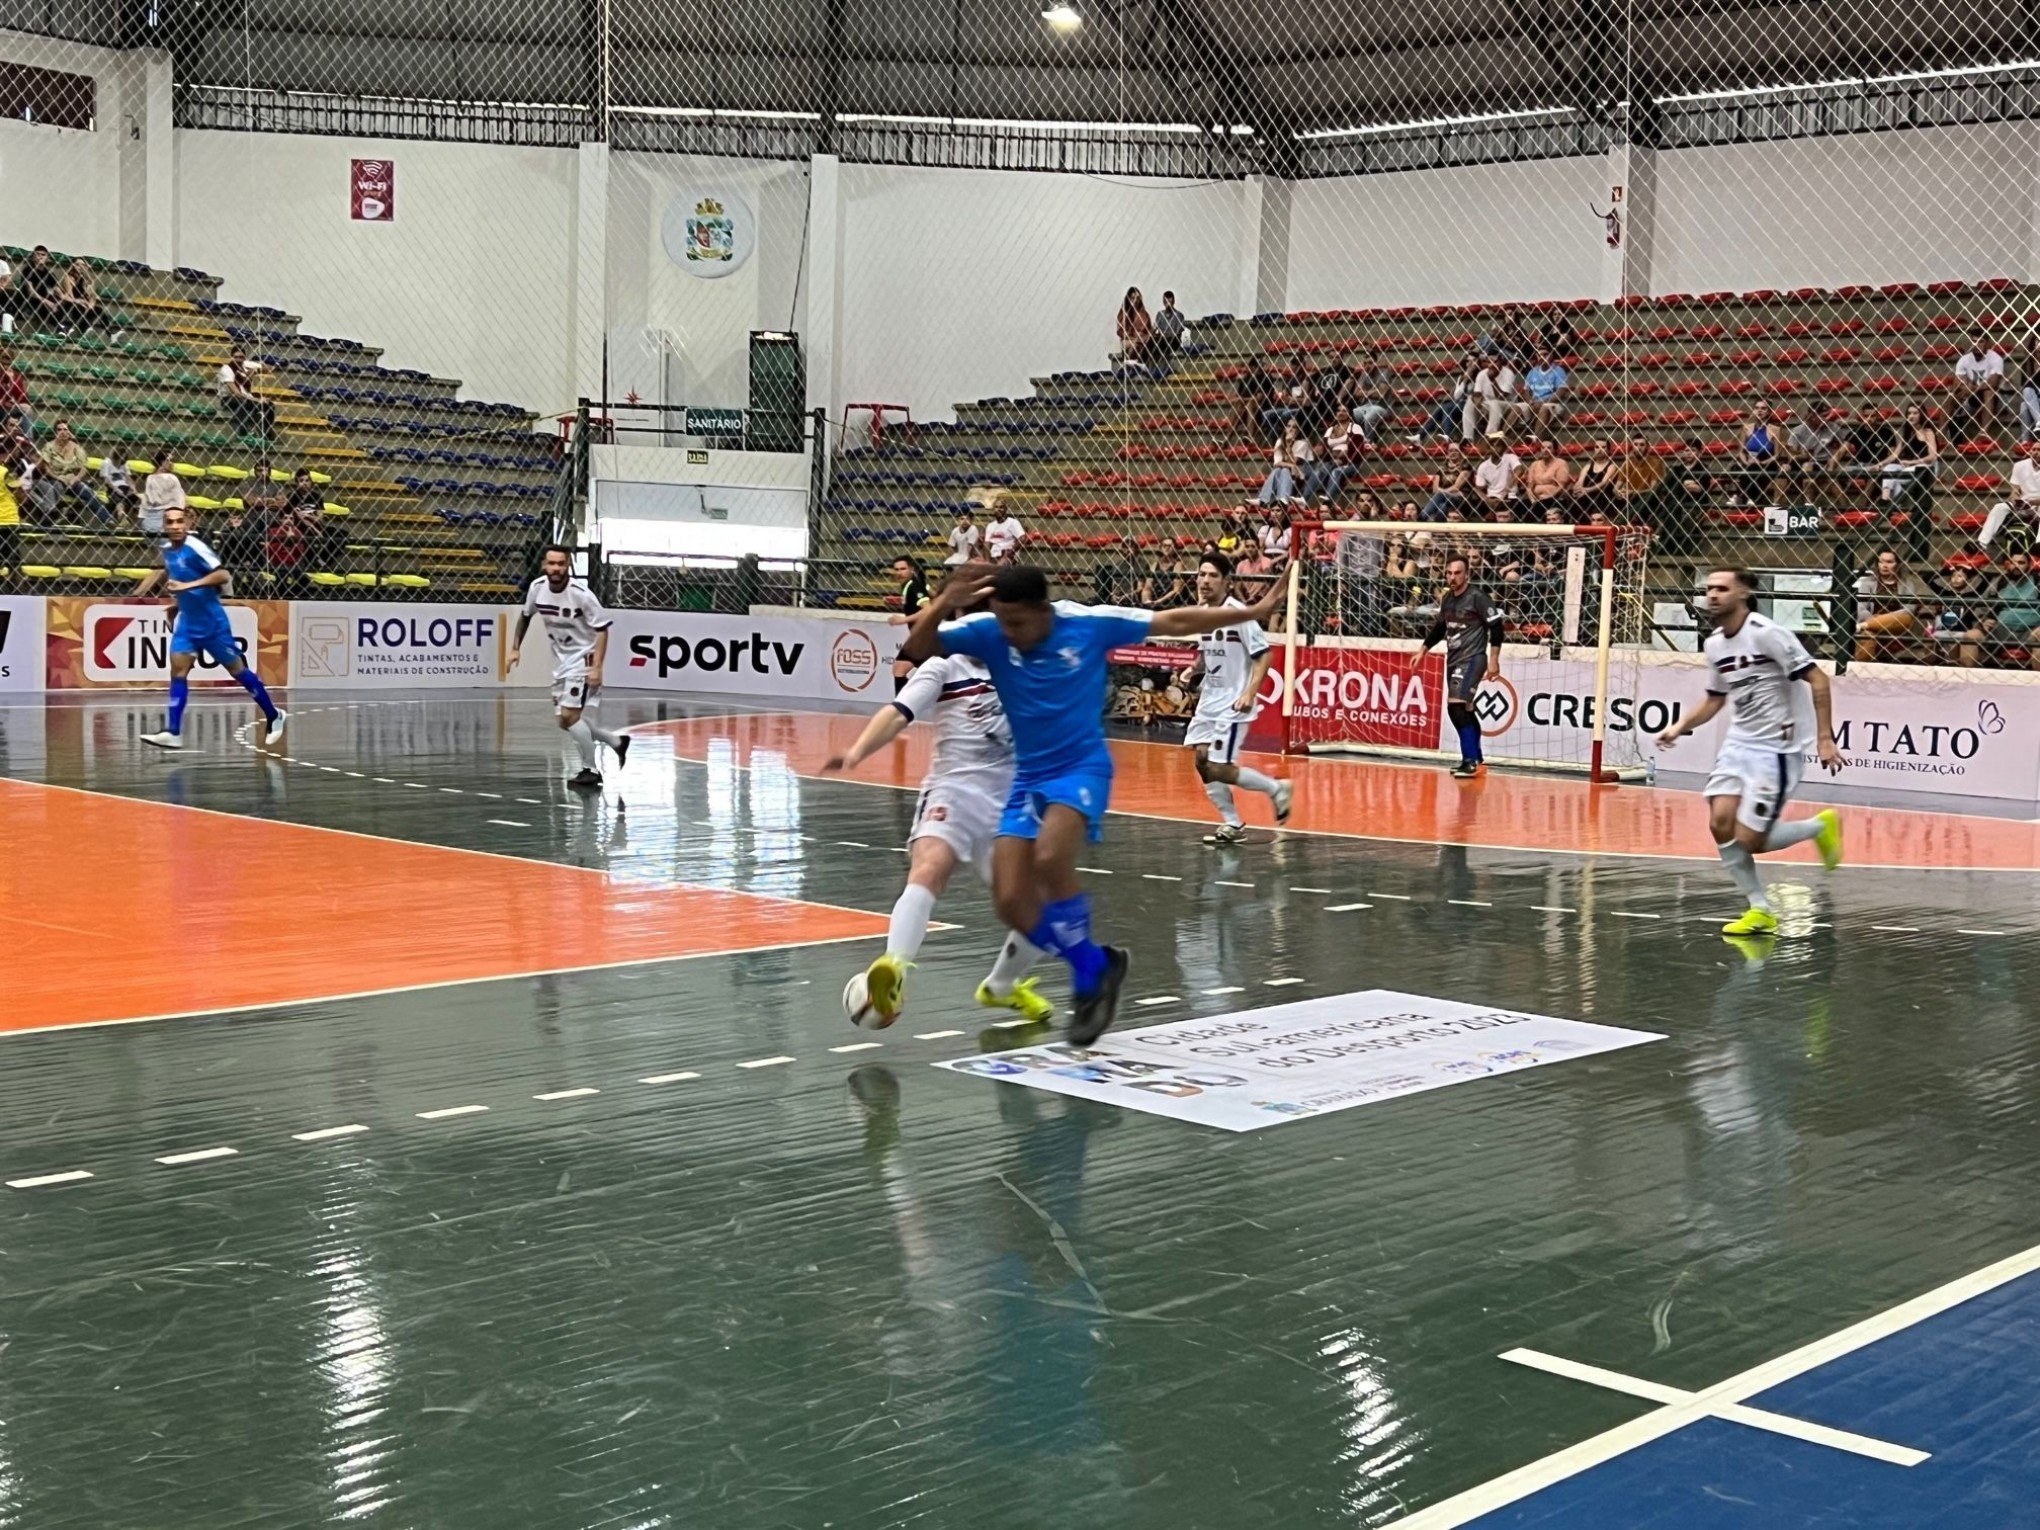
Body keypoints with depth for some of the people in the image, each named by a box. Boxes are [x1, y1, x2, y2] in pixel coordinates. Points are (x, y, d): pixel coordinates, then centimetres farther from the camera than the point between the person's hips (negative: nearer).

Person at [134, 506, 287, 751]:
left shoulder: (195, 547, -19)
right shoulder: (167, 549, 3)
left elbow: (224, 576, -28)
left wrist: (188, 586, -33)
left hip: (212, 621, -6)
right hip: (187, 620, 6)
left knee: (237, 670, 5)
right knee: (178, 669, -7)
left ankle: (274, 715, 22)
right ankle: (173, 733, -11)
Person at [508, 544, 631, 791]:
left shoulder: (581, 594, -22)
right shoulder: (537, 587, -6)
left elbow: (602, 629, -16)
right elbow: (525, 615, 15)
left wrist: (597, 667, -23)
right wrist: (516, 648, 11)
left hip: (584, 657, -7)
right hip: (561, 660, 7)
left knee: (569, 715, -18)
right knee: (566, 721, 10)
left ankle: (590, 770, -3)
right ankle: (617, 742, 30)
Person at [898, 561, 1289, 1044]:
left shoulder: (1089, 623, -11)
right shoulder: (988, 631, -7)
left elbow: (1175, 622, -2)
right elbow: (918, 648, -14)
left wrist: (1253, 612, 0)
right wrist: (944, 604, -33)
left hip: (1082, 769, -4)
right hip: (1027, 777, 4)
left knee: (1050, 859, -31)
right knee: (1011, 902, -8)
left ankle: (1090, 977, -10)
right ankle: (1097, 965, 16)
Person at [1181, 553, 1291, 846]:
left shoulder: (1238, 613, -17)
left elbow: (1264, 654, -17)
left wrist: (1250, 693, -27)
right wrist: (1194, 669, 0)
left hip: (1233, 703, -8)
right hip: (1209, 699, 8)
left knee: (1219, 769, -10)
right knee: (1202, 758, 3)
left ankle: (1276, 788, 13)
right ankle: (1233, 825, 14)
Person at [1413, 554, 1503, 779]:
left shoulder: (1477, 598, -11)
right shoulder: (1447, 599, 11)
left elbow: (1496, 626, -11)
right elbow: (1439, 627, 24)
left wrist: (1493, 660, -14)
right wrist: (1422, 651, 21)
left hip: (1472, 659, -8)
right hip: (1453, 660, 8)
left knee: (1457, 705, -20)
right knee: (1461, 711, 13)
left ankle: (1471, 762, -19)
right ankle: (1476, 757, 26)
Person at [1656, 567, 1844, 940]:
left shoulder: (1767, 634, -16)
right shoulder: (1714, 644, 7)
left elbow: (1818, 680, -15)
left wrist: (1824, 738, -19)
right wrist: (1681, 727, 5)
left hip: (1774, 749, -7)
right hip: (1737, 744, 7)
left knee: (1750, 840, -9)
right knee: (1721, 823, -8)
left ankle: (1820, 825, 18)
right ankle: (1760, 909, 8)